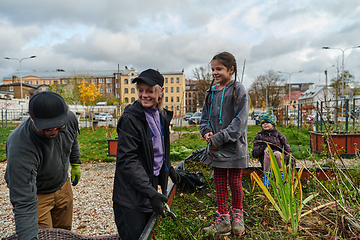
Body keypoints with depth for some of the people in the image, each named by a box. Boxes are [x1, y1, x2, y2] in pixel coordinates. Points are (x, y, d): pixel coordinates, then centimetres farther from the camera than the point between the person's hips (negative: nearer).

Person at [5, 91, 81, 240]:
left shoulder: (70, 119, -23)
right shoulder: (20, 149, -39)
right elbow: (24, 203, -37)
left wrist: (75, 163, 14)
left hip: (63, 186, 5)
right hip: (37, 194, -4)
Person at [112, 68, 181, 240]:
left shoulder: (161, 116, 5)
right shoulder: (131, 118, -19)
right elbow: (127, 160, -22)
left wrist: (169, 168, 23)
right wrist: (150, 192, -24)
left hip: (151, 186, 7)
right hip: (131, 196, -7)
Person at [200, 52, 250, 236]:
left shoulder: (238, 90, -8)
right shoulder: (211, 92, 10)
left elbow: (240, 121, -14)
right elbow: (205, 117, 15)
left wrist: (219, 138, -19)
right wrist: (207, 131, -7)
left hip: (234, 147, -5)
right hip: (216, 147, 5)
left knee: (234, 181, 10)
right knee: (219, 182, 11)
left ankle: (237, 215, 34)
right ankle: (223, 219, 26)